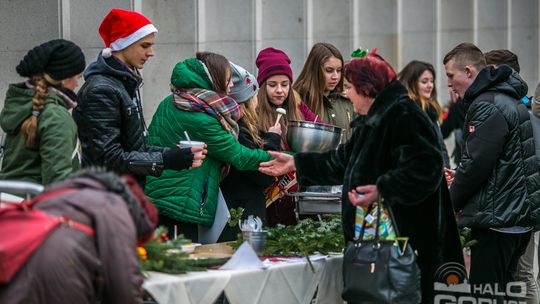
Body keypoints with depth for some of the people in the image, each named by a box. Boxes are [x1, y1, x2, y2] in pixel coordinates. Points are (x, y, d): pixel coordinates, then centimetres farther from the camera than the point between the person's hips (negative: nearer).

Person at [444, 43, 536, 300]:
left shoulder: (487, 107, -15)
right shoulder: (510, 100, 17)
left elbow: (476, 164, -20)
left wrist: (452, 201, -4)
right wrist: (460, 177, 14)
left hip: (495, 221, -10)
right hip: (517, 219, 10)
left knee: (484, 296, -6)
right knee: (502, 292, 16)